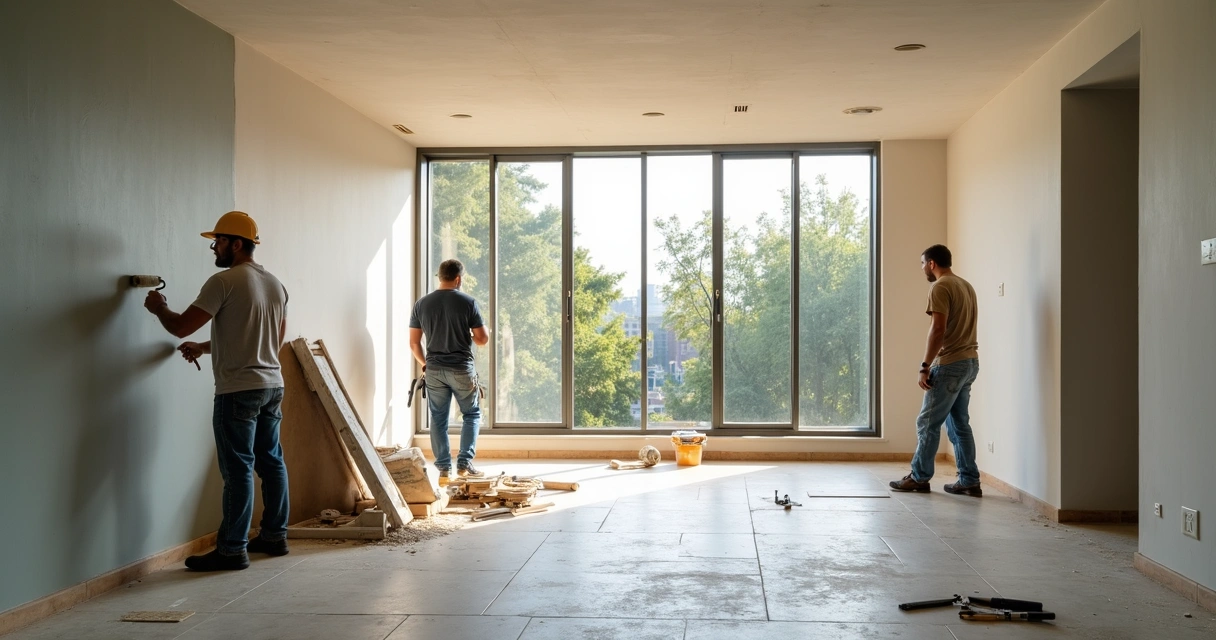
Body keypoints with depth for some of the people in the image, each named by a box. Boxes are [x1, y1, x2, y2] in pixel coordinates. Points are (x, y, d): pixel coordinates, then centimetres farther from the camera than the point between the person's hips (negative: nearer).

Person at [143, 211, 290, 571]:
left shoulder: (224, 282, -11)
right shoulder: (275, 284, 13)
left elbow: (181, 327, -12)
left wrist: (159, 308, 10)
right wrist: (205, 348, 25)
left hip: (238, 389, -8)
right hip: (272, 384, 8)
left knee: (238, 470, -5)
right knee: (271, 462, 14)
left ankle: (232, 550, 0)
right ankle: (274, 535, 21)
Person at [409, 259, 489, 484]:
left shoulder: (422, 303, 2)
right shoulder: (468, 302, -6)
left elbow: (414, 342, 4)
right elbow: (482, 339, -5)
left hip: (434, 370, 3)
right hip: (462, 369, -2)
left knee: (438, 419, 10)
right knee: (472, 415, 13)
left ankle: (444, 469, 11)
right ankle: (464, 463, 4)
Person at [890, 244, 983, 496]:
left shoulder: (940, 287, -13)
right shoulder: (966, 286, 16)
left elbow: (938, 330, -21)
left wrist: (925, 366, -18)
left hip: (950, 364, -9)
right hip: (970, 361, 9)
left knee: (928, 422, 0)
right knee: (959, 423, 12)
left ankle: (919, 477, 7)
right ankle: (969, 481, 12)